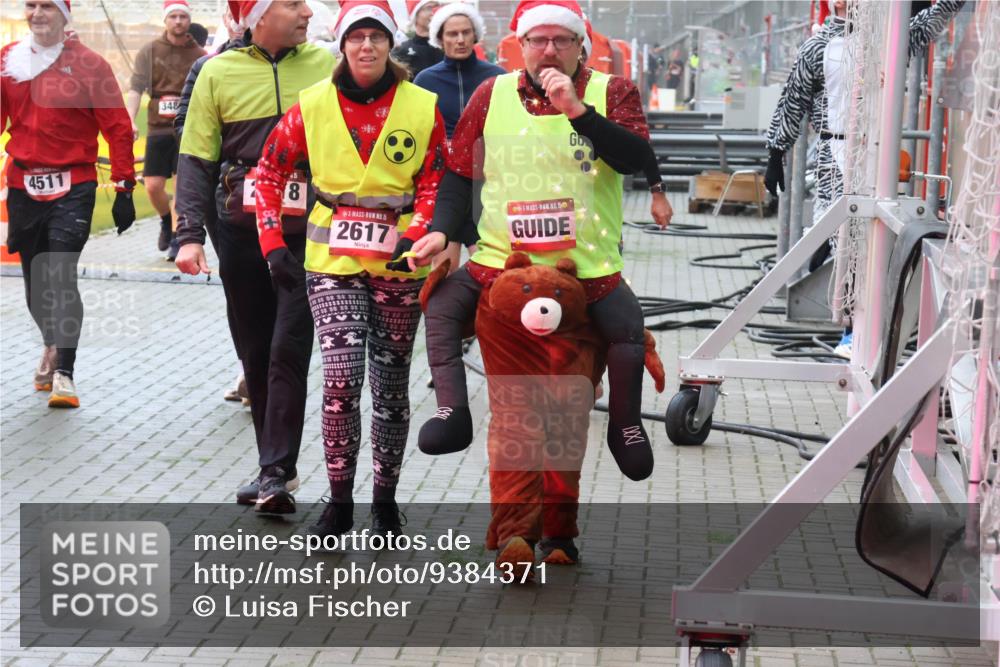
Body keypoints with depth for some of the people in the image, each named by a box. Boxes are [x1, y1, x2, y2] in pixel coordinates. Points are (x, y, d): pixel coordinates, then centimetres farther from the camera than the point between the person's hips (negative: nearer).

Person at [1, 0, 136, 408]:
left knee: (62, 277, -14)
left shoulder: (89, 65, -5)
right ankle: (52, 347, 37)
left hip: (73, 187, -4)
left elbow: (118, 128, -4)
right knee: (35, 280, 13)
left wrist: (124, 189, -7)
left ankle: (63, 373, -10)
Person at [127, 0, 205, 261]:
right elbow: (135, 88, -4)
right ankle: (166, 222, 30)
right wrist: (130, 120, -17)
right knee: (153, 185, 0)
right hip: (158, 129, 1)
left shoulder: (199, 56, 4)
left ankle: (177, 240, 4)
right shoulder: (149, 52, 4)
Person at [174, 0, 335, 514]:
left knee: (289, 348, -10)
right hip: (242, 232, 2)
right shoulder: (219, 72, 2)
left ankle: (277, 471, -5)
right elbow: (196, 159, 2)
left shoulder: (325, 65, 3)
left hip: (306, 231, -1)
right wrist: (190, 233, -8)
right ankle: (277, 466, 22)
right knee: (255, 352, 9)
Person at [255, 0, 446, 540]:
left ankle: (385, 499, 24)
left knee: (391, 384, 9)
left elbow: (434, 184, 1)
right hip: (333, 260, -1)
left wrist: (415, 237, -16)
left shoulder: (422, 107, -2)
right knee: (341, 378, -13)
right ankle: (339, 501, 2)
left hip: (397, 263, 1)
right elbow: (270, 172, 7)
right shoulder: (313, 105, -1)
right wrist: (272, 243, 0)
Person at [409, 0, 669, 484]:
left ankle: (625, 428, 3)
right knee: (442, 304, -11)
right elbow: (459, 172, 12)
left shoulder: (610, 92, 1)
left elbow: (636, 158, -16)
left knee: (627, 324, -21)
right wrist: (442, 230, -2)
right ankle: (452, 412, -2)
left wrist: (578, 110, -23)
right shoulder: (492, 94, 5)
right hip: (500, 260, 3)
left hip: (589, 265, -2)